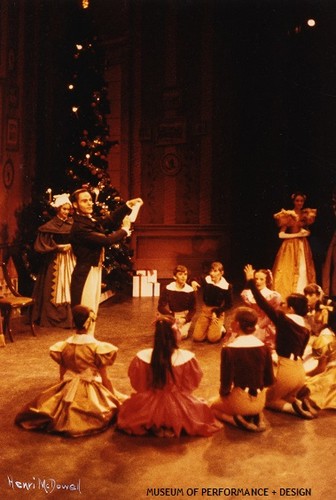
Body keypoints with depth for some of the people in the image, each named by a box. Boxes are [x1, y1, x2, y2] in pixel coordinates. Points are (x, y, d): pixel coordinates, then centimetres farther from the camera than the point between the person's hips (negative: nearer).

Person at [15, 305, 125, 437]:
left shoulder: (64, 346, -1)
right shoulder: (97, 346, -13)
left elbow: (62, 375, 8)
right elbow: (105, 379, -7)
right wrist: (115, 398, 6)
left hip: (69, 391, 5)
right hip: (92, 393, -5)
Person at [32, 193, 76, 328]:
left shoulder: (72, 223, 6)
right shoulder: (50, 226, -5)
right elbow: (42, 245, -7)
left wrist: (71, 245, -7)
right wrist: (58, 247, -13)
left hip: (70, 260, 4)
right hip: (55, 261, -3)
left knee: (70, 289, 1)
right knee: (55, 289, 0)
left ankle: (69, 317, 8)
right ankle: (53, 318, 9)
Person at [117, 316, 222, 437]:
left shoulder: (142, 357, -17)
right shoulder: (187, 358, -21)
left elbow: (137, 384, -3)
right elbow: (193, 383, -6)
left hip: (148, 411, 1)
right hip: (179, 411, -1)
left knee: (128, 406, 32)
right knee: (202, 407, 30)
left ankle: (154, 427, 10)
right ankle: (176, 427, 8)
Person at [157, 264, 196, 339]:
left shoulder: (190, 291, -10)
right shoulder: (167, 289, -12)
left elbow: (193, 309, 0)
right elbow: (161, 307, -9)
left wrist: (185, 319, -18)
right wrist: (174, 315, -21)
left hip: (185, 316, 1)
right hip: (171, 315, 0)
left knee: (182, 335, -18)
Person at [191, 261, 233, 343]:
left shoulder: (227, 286, -11)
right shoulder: (206, 280, -8)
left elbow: (229, 304, -4)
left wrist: (216, 312, -13)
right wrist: (193, 282, -34)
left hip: (218, 312, -2)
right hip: (205, 310, 2)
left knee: (213, 338, -18)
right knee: (197, 337, -9)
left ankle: (221, 328, 15)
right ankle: (209, 327, 21)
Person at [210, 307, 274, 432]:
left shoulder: (229, 349, -20)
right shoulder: (264, 347, -7)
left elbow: (226, 383, -16)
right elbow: (269, 381, 1)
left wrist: (223, 393, 6)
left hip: (240, 401, -4)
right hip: (260, 402, 5)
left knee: (214, 407, 28)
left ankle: (238, 420, 1)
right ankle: (258, 417, 8)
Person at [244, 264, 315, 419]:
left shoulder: (284, 319, -14)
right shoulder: (306, 328, 5)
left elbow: (263, 303, -15)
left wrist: (251, 281, -9)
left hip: (286, 371, -7)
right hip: (300, 371, 7)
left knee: (268, 400, 17)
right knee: (285, 397, 31)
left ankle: (295, 408, -5)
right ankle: (299, 403, 3)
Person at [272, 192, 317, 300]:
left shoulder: (306, 215, 8)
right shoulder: (287, 215, -5)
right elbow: (281, 235, -11)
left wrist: (306, 232, -3)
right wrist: (297, 234, -15)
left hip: (303, 246, 4)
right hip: (290, 246, -4)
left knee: (304, 271, 0)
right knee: (289, 271, -6)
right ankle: (287, 296, -1)